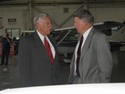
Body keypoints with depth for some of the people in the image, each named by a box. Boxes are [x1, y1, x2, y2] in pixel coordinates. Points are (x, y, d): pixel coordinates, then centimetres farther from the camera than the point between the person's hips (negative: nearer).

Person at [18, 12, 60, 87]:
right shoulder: (26, 41, -7)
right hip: (35, 87, -5)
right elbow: (23, 67, -9)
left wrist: (56, 80, 9)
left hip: (53, 84, 6)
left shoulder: (51, 40, 12)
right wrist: (28, 88, -13)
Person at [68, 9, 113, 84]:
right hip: (76, 81, 7)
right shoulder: (82, 37, 11)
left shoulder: (99, 37, -15)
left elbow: (106, 65, -16)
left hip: (92, 84, -7)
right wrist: (71, 80, 13)